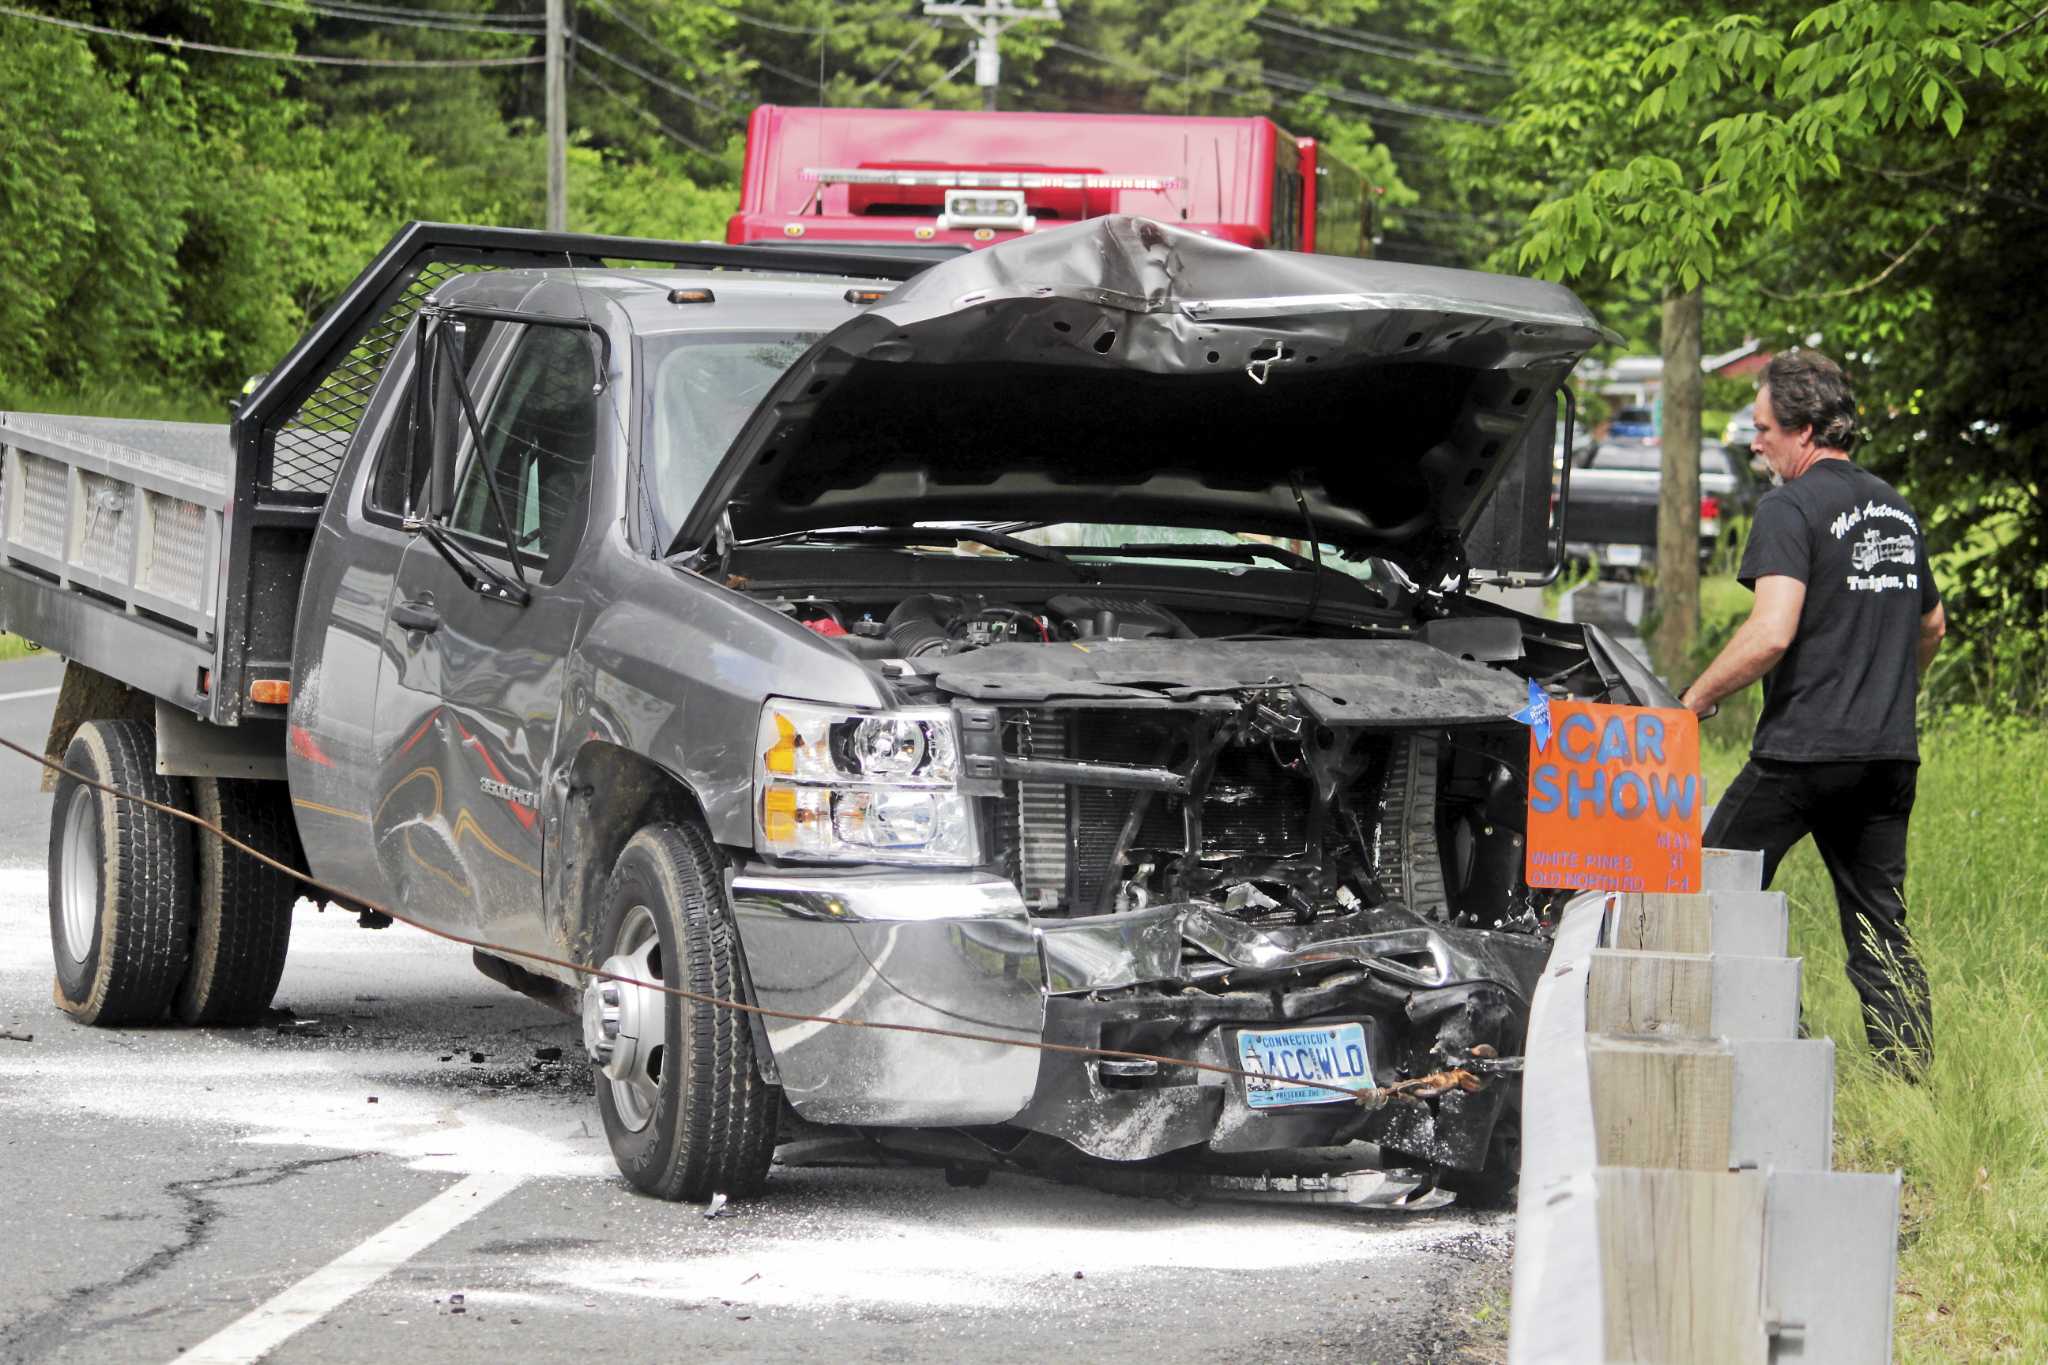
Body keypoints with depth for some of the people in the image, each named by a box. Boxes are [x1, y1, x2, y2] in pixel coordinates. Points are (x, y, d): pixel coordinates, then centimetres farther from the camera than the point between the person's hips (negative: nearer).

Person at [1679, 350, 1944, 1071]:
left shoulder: (1791, 508, -9)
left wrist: (1696, 698, -9)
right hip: (1890, 754, 7)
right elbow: (1932, 625, 28)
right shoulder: (1896, 508, 16)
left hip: (1804, 750, -7)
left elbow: (1772, 633, -20)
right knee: (1882, 932, 9)